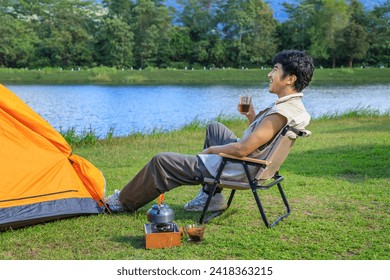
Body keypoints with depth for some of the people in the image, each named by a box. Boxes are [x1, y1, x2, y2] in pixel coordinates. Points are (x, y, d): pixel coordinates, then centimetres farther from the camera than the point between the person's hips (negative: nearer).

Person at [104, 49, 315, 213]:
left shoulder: (282, 113, -28)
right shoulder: (292, 104, 3)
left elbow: (242, 149, -29)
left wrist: (211, 149, -13)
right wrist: (252, 116, 0)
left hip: (236, 169, -10)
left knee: (161, 161, -1)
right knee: (214, 128, 33)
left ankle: (123, 202, 21)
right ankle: (211, 196, 22)